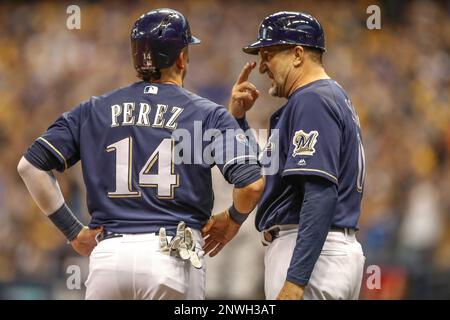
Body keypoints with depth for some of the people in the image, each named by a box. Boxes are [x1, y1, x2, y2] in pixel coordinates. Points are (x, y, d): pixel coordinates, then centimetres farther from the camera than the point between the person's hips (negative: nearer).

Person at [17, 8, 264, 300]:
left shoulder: (93, 111, 13)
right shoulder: (208, 114, 4)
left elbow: (30, 165, 9)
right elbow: (252, 183, -7)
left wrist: (72, 230, 13)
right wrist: (232, 220, 14)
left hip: (108, 254, 3)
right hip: (174, 258, -2)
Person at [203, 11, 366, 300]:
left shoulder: (312, 101, -12)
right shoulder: (333, 98, 21)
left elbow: (321, 194, -23)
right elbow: (259, 171, 26)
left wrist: (295, 281, -28)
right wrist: (238, 117, 12)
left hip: (310, 253, -11)